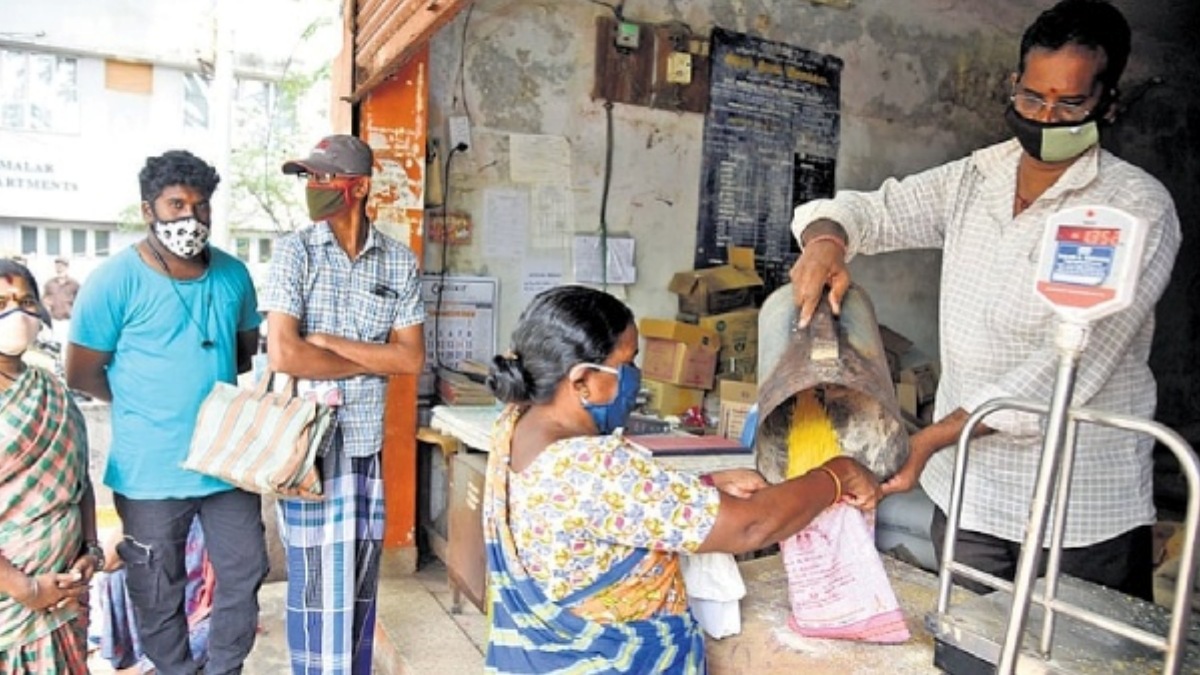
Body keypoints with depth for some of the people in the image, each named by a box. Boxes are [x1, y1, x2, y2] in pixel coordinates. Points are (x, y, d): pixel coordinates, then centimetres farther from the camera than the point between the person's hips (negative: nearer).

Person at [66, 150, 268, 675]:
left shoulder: (233, 274, 1)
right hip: (151, 471, -4)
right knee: (160, 593, 14)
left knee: (245, 574, 15)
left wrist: (207, 380, -3)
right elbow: (82, 375, -7)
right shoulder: (115, 281, -12)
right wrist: (143, 402, 0)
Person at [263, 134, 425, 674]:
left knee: (359, 583, 14)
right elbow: (283, 354, -15)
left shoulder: (400, 261, 2)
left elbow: (411, 358, -3)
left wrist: (331, 343, -12)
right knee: (317, 582, 6)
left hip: (366, 441, 3)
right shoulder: (295, 250, -5)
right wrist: (369, 361, -8)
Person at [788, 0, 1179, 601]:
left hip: (1083, 512, -4)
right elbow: (869, 211, 4)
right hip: (968, 491, 4)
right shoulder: (973, 180, 4)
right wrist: (826, 239, -22)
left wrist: (930, 438, -24)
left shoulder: (1138, 208, -13)